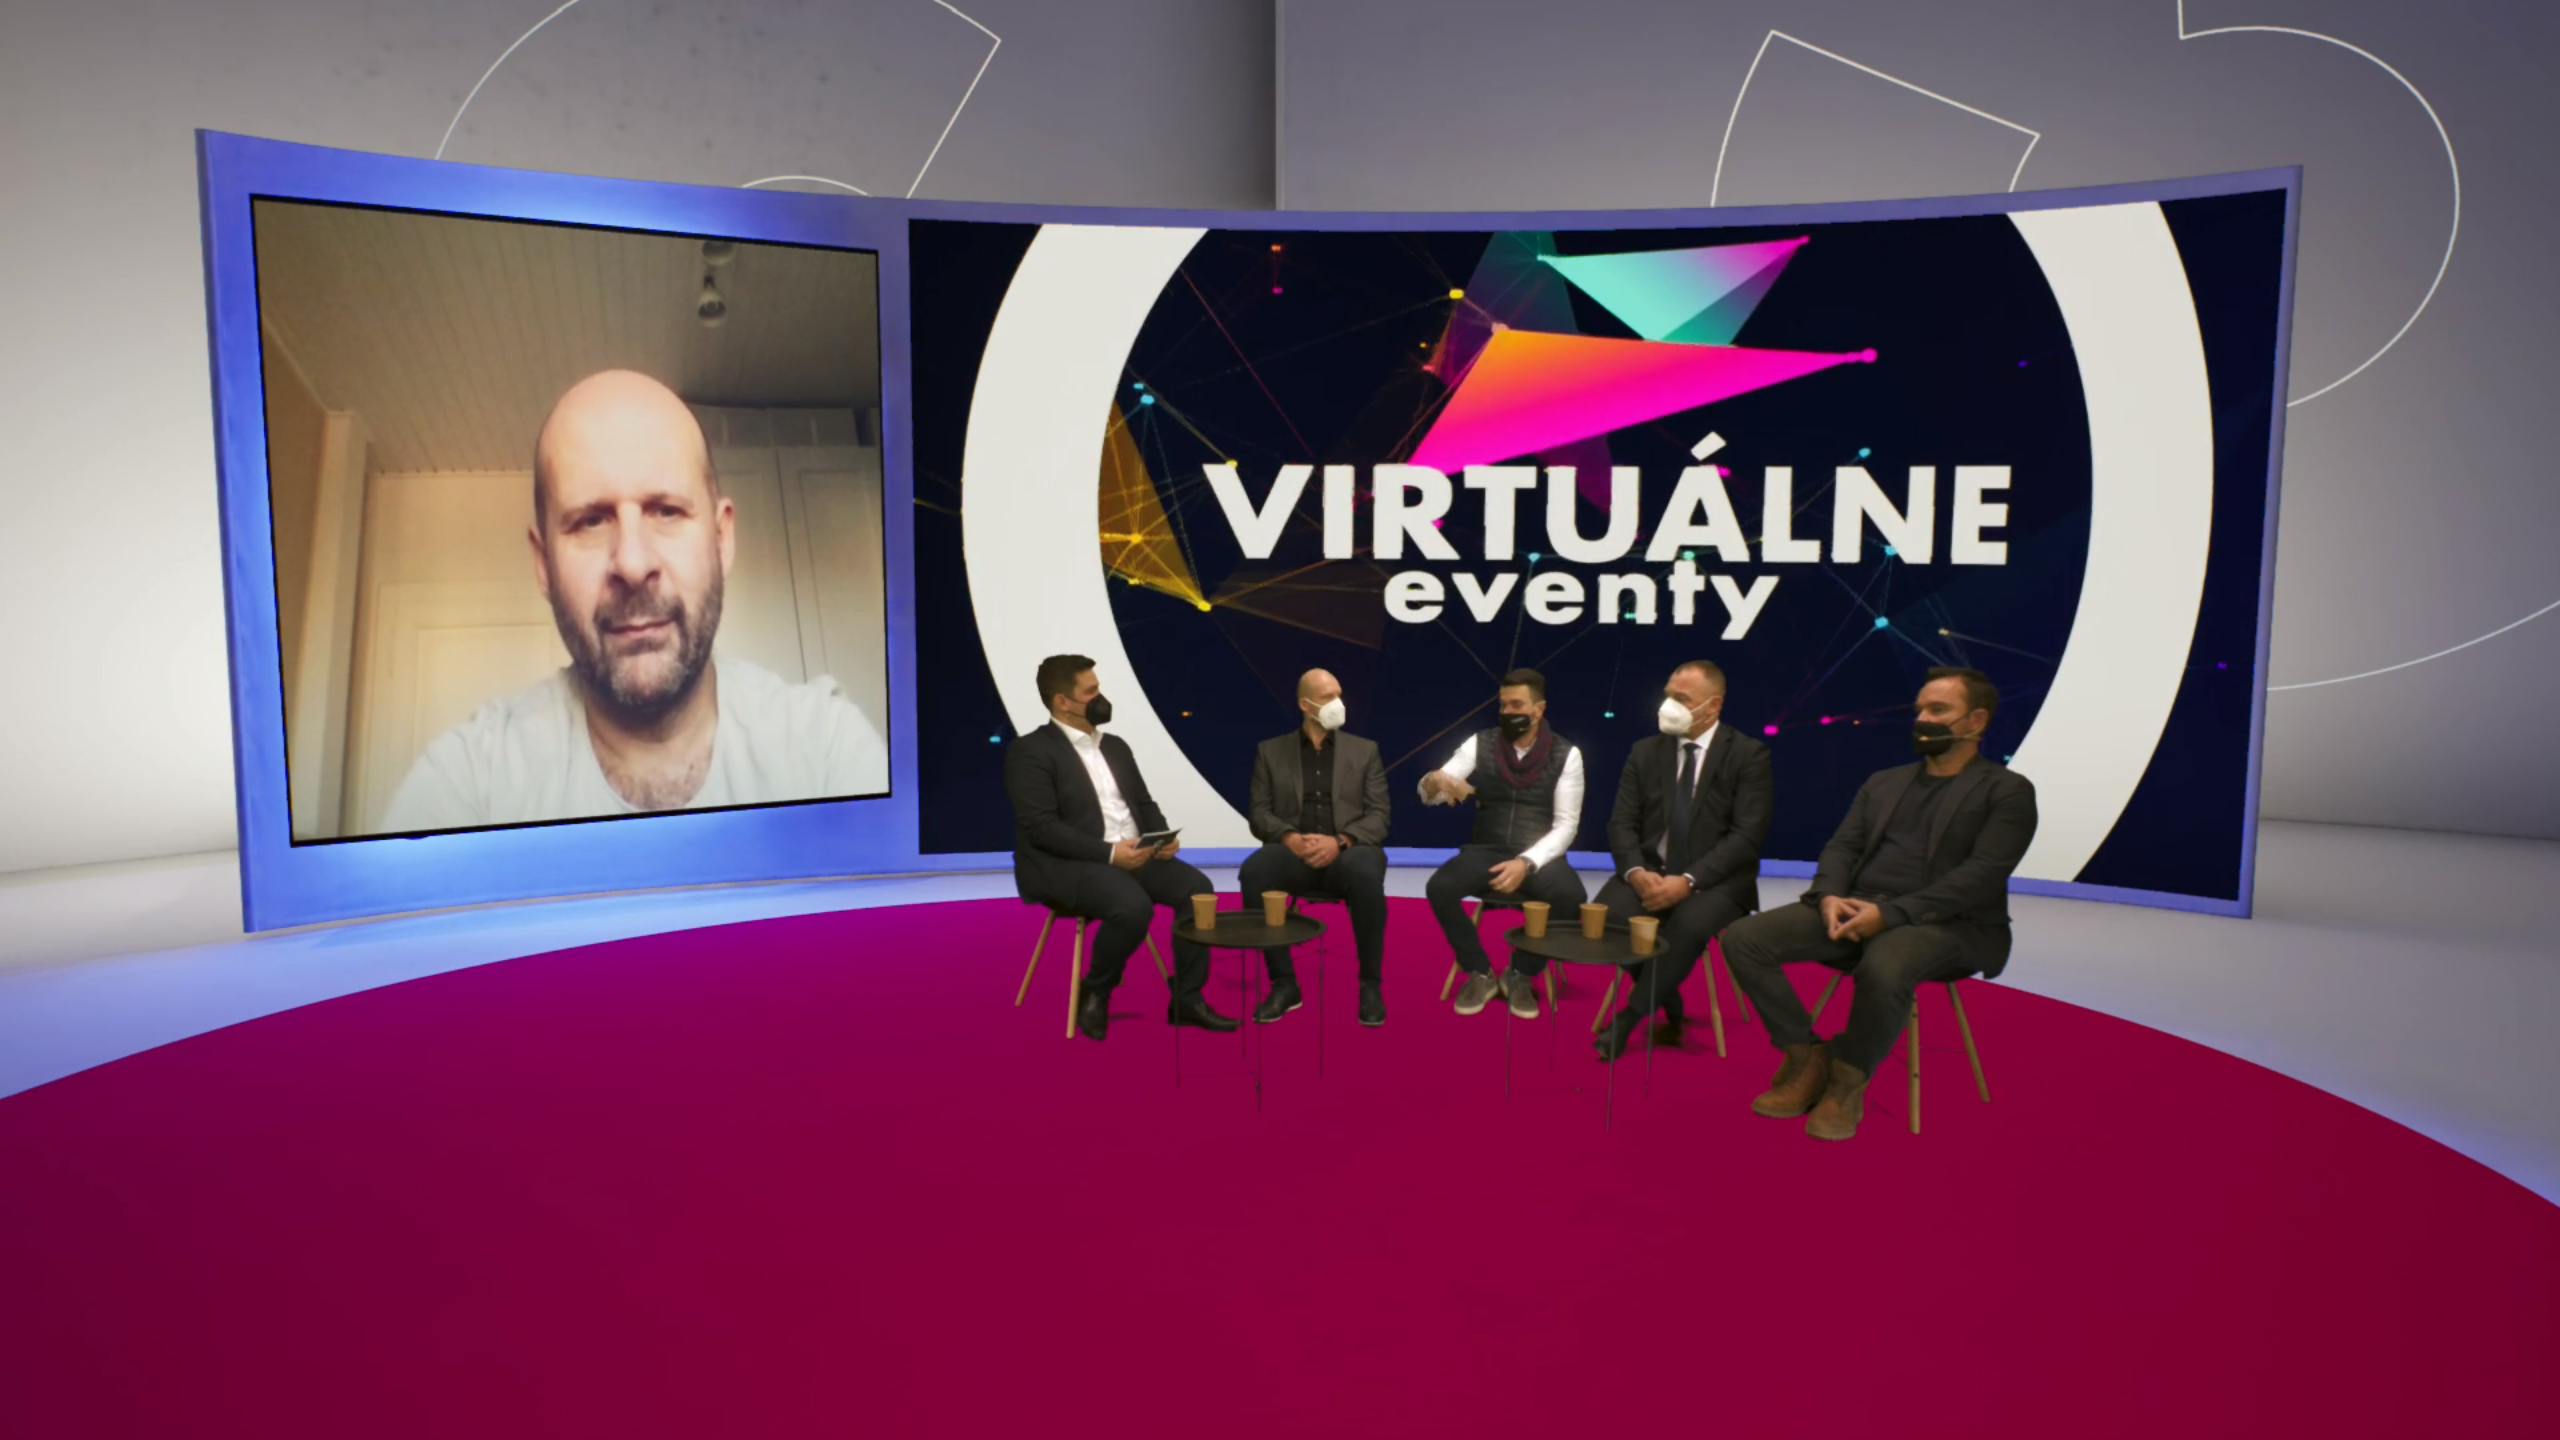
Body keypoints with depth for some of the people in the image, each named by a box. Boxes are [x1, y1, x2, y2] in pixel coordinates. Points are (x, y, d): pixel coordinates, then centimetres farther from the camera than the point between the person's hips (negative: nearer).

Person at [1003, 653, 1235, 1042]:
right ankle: (1094, 994, -8)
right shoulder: (1029, 752, -7)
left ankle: (1187, 1000, -7)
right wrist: (1109, 853, -23)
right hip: (1065, 865, -7)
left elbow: (1144, 804, 18)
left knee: (1196, 887, -16)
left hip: (1132, 857, 7)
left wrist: (1163, 837, -5)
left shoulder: (1115, 746, 17)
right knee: (1134, 906, -34)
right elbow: (1041, 827, -16)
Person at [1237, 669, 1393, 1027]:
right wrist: (1290, 838, -17)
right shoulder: (1271, 751, 13)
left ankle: (1371, 985, -21)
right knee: (1253, 872, -34)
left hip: (1348, 852, -1)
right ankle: (1284, 983, -20)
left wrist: (1339, 841, -17)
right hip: (1294, 853, 1)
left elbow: (1378, 817, 3)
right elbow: (1260, 814, 5)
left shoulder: (1365, 750, 13)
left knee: (1366, 874, -38)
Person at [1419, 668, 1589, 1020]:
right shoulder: (1480, 744, 3)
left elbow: (1566, 825, -6)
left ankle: (1521, 975, -6)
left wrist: (1526, 863, -22)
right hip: (1486, 852, 1)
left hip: (1538, 857, -1)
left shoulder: (1566, 754, -1)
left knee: (1570, 896, -33)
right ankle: (1479, 973, -5)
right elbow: (1428, 796, -2)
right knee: (1439, 887, -29)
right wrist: (1437, 780, -28)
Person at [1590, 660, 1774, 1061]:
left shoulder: (1748, 754, -3)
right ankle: (1666, 999, -2)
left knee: (1690, 923, -36)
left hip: (1715, 879, -3)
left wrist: (1688, 880, -23)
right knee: (1605, 913, -27)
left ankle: (1631, 1016, -16)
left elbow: (1748, 835, -12)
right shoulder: (1645, 751, 9)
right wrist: (1637, 872, -18)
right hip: (1651, 871, 3)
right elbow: (1622, 824, 4)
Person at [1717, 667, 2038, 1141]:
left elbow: (1981, 875, -11)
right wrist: (1830, 896, -12)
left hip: (1944, 923, -6)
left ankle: (1849, 1080, -14)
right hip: (1856, 910, 6)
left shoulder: (2007, 791, 2)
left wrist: (1891, 913, -21)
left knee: (1883, 969, -41)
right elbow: (1843, 847, 13)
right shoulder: (1883, 782, 21)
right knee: (1743, 938, -16)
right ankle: (1807, 1060, -4)